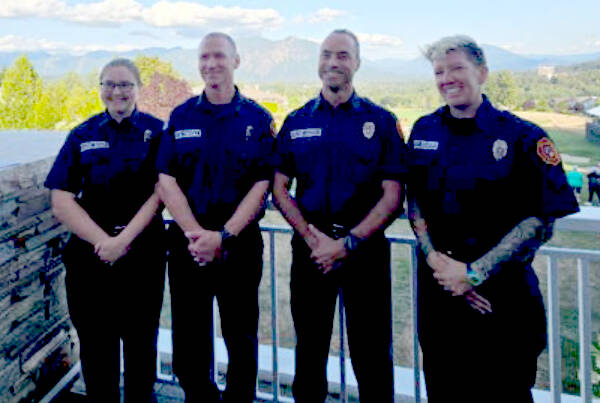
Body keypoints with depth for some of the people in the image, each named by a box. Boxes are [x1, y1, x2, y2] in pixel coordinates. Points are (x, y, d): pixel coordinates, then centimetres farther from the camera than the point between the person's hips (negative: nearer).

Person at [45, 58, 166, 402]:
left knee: (141, 341, 9)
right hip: (90, 254, 2)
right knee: (96, 343, 9)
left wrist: (124, 238, -16)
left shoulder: (156, 132, 2)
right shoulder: (82, 136, 7)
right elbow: (61, 202, 0)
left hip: (143, 254, -1)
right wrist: (103, 239, -12)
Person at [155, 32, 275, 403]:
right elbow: (167, 181, 0)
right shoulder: (181, 117, 6)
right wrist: (196, 233, -13)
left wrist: (224, 236, -16)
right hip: (188, 243, 2)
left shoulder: (258, 119, 0)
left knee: (242, 338, 10)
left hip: (240, 244, -1)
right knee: (188, 341, 9)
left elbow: (262, 185, -6)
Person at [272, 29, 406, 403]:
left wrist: (348, 243, -13)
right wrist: (312, 237, -9)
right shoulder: (296, 122, 7)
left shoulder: (381, 121, 1)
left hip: (366, 249, -2)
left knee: (372, 355, 6)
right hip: (309, 249, 2)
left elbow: (392, 196, -5)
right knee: (309, 351, 14)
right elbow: (280, 189, 5)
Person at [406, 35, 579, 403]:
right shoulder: (424, 131, 4)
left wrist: (475, 272, -16)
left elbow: (541, 221, -12)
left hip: (501, 293, -3)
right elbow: (414, 201, 8)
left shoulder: (523, 137, -9)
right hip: (438, 289, 4)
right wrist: (434, 258, -9)